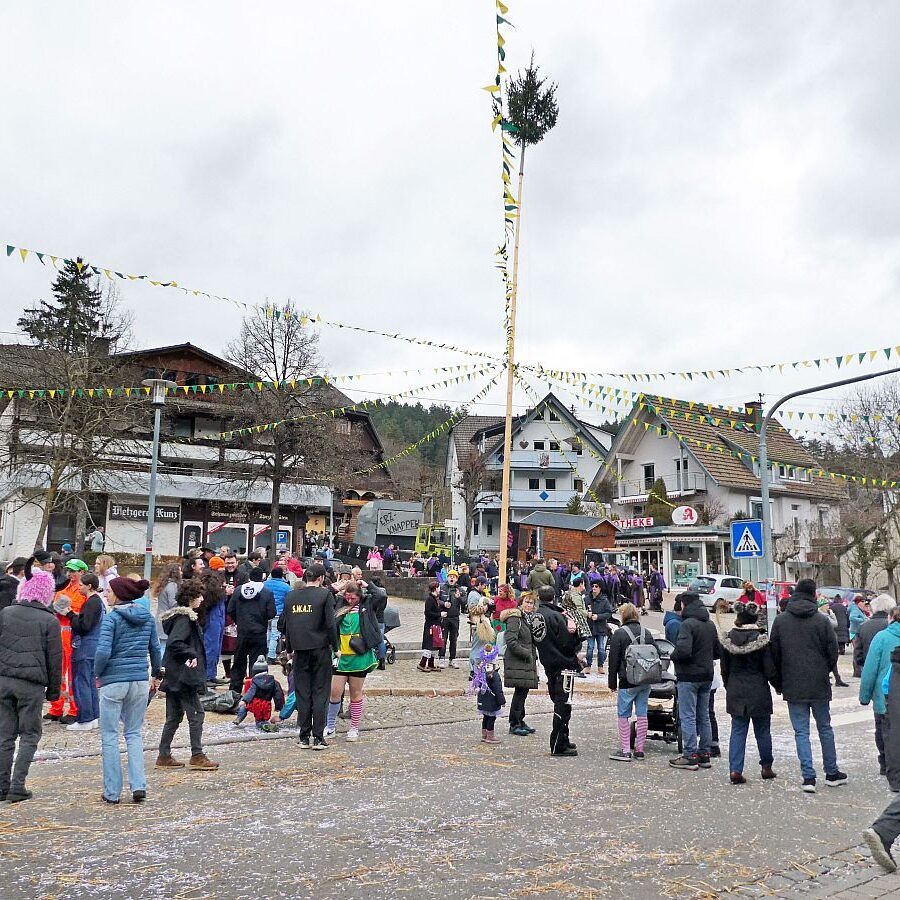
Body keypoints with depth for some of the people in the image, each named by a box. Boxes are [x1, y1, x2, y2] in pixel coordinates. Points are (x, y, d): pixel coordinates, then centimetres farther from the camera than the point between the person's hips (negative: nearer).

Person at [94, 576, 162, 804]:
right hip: (140, 681, 5)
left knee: (110, 736, 7)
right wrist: (156, 675, 24)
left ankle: (112, 792, 11)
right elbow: (155, 648, 12)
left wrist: (98, 674, -1)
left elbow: (103, 652, -19)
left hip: (114, 681, -5)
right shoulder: (147, 618, 6)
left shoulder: (111, 618, -11)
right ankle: (139, 786, 5)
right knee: (134, 734, 14)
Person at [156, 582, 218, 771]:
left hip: (173, 675, 10)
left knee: (174, 717, 14)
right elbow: (174, 642, -27)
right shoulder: (184, 618, -16)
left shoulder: (183, 616, 14)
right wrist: (192, 655, -18)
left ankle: (164, 756, 19)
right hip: (183, 675, -10)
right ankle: (197, 756, 1)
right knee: (196, 714, -3)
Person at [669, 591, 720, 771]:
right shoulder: (710, 624, 9)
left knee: (688, 717, -2)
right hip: (707, 675, 8)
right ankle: (705, 754, 20)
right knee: (704, 716, 14)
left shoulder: (688, 624, -17)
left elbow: (683, 650, -27)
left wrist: (673, 656, -8)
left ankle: (690, 756, -1)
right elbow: (717, 651, 15)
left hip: (689, 676, -8)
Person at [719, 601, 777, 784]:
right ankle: (766, 766, 27)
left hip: (735, 692, 3)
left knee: (737, 730, 6)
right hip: (758, 692, -2)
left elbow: (724, 668, 5)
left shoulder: (728, 638, -2)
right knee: (762, 730, 14)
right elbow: (769, 669, -10)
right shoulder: (761, 639, -13)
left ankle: (735, 769, -3)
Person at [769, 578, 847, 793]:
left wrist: (779, 683, 13)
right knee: (825, 728, 15)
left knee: (801, 732, 4)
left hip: (793, 687, 0)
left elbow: (774, 654, 2)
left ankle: (808, 777, -1)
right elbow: (833, 652, -2)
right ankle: (832, 773, 25)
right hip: (819, 686, 0)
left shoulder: (780, 621, -2)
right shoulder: (822, 621, -7)